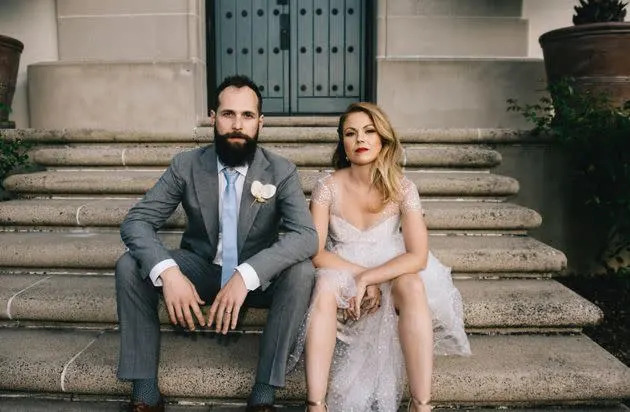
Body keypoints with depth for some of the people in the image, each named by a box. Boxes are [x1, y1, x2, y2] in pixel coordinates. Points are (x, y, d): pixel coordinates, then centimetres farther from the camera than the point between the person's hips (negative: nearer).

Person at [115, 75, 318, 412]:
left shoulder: (281, 171, -14)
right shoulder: (186, 166, -10)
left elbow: (306, 236, -26)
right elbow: (135, 222, -15)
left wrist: (246, 275, -40)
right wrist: (167, 270, -35)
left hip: (258, 277, -1)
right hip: (200, 270, 2)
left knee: (302, 272, -31)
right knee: (129, 266, -20)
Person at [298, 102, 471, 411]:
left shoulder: (402, 188, -9)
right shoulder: (328, 187, -9)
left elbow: (418, 256, -17)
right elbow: (316, 252, -13)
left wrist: (367, 278, -26)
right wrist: (358, 275, -24)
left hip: (391, 273, 1)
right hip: (341, 271, 0)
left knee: (413, 285, -34)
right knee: (325, 286, -35)